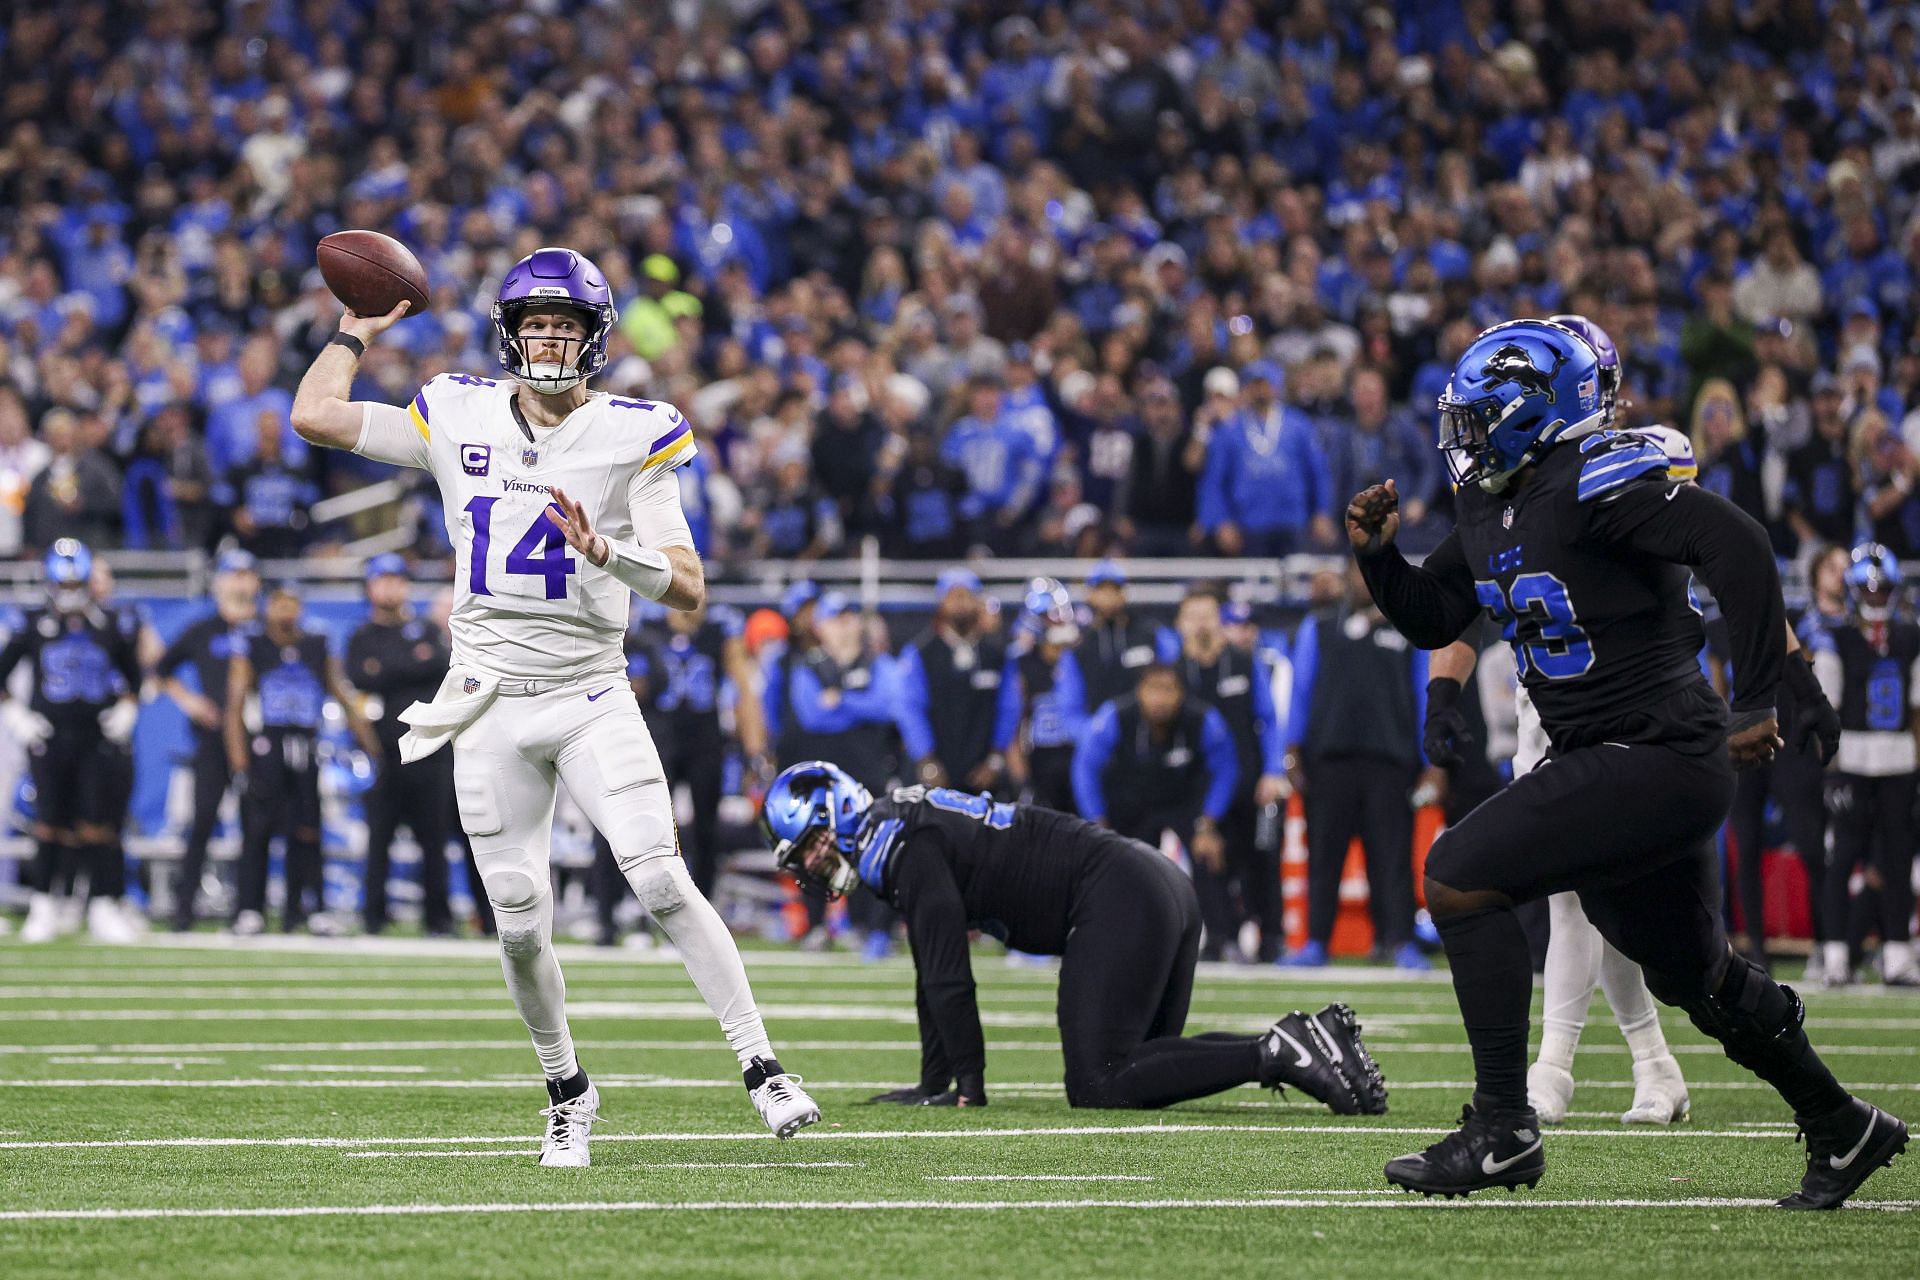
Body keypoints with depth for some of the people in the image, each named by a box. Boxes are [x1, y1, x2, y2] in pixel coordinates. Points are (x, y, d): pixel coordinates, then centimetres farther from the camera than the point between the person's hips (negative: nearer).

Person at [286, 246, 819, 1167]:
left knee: (662, 882, -18)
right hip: (492, 706, 2)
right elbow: (314, 416, 4)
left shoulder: (633, 436, -3)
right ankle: (567, 1092, 22)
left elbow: (688, 587, -8)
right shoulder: (460, 419, 5)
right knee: (520, 922, 2)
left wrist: (604, 549, -24)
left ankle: (762, 1071, -14)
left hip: (592, 699, -2)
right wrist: (358, 331, 13)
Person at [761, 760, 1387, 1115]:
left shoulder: (906, 845, -9)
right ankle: (1304, 1041, 2)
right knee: (1138, 1064, 16)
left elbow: (947, 975, -11)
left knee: (1098, 1085, -12)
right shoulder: (912, 832, 22)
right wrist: (932, 1084, 22)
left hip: (1119, 899, -10)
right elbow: (934, 976, 26)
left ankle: (1277, 1054, -20)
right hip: (1160, 889, 10)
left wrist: (968, 1087, -6)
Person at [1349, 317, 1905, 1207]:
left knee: (1460, 880, -15)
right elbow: (1432, 619, 22)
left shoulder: (1597, 483, -18)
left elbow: (1737, 547, -26)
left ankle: (1501, 1129, -10)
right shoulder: (1492, 506, 11)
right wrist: (1379, 555, 2)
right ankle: (1842, 1129, 38)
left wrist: (1757, 705, -25)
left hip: (1659, 758, -10)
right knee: (1695, 975, 22)